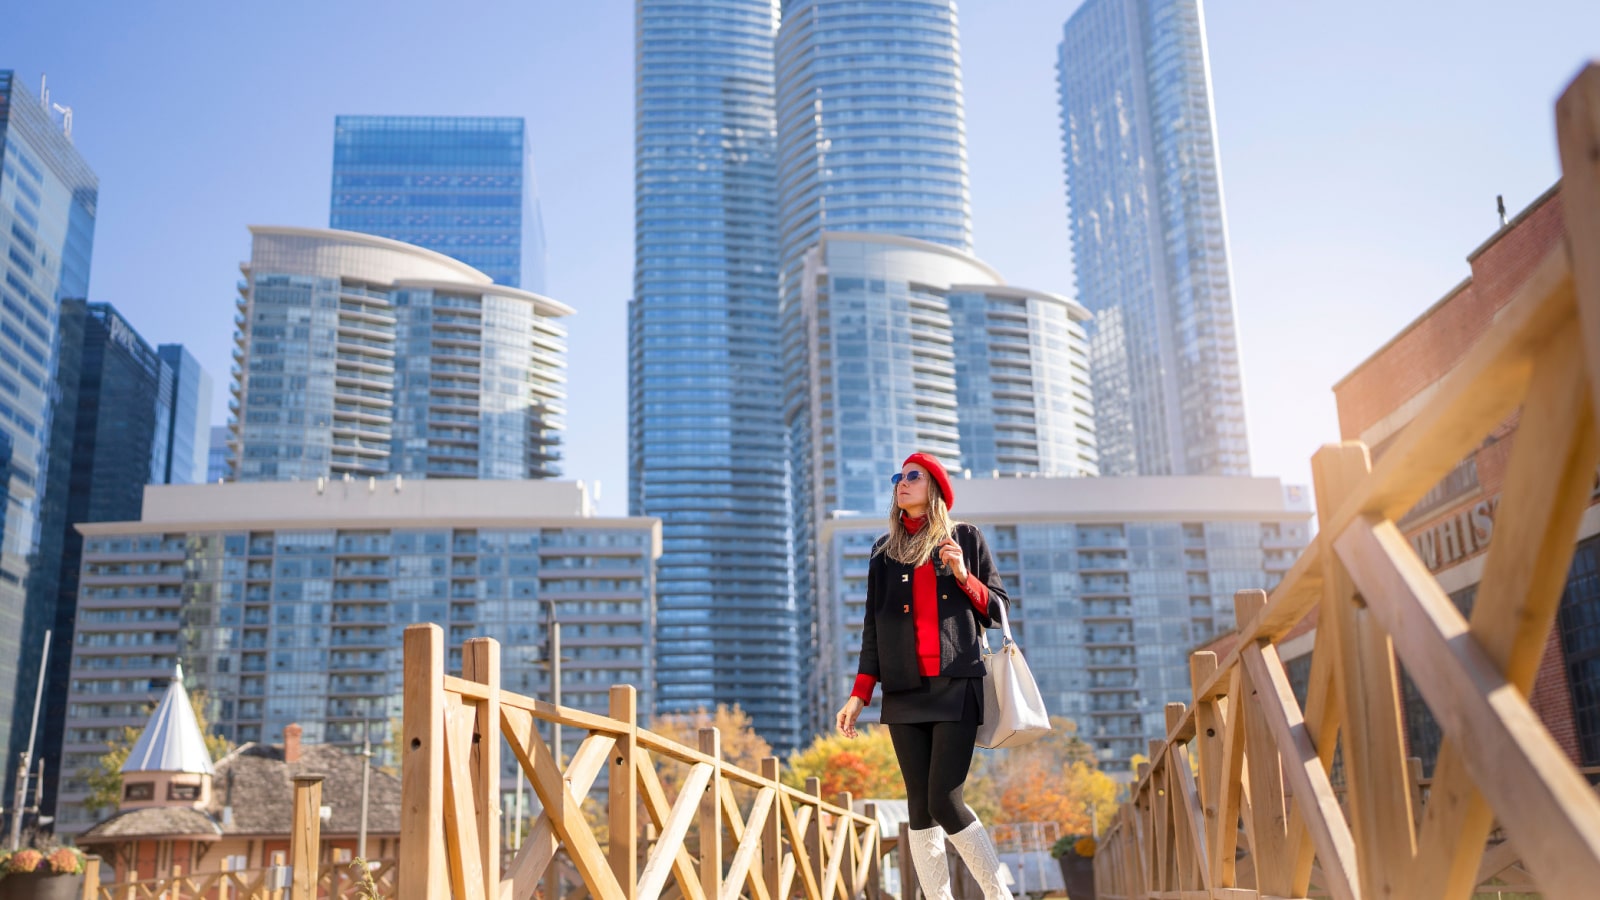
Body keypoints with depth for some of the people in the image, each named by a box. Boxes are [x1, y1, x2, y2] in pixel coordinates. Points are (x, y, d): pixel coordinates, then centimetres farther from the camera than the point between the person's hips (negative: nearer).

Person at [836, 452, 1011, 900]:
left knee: (944, 801, -12)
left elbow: (997, 609, 9)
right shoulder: (885, 549, 15)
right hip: (904, 692, 3)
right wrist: (859, 695, 5)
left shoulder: (965, 538, 9)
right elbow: (873, 627, 13)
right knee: (920, 806, -1)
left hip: (956, 687, -3)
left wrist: (964, 577, -9)